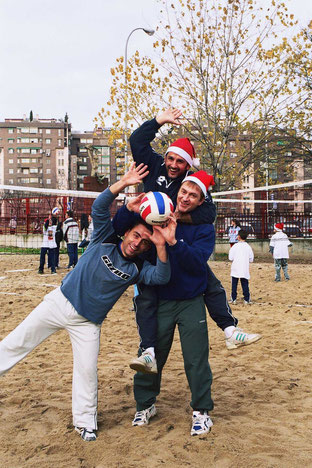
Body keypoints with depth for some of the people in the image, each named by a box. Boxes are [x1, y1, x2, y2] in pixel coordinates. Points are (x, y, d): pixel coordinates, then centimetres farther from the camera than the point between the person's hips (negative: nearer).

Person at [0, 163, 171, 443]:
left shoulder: (137, 269, -5)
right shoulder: (105, 240, -6)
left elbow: (162, 277, -23)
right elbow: (99, 208, -19)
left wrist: (161, 246, -36)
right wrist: (123, 184, -31)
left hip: (88, 323, 0)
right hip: (60, 302, 0)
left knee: (87, 371, -1)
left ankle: (85, 422, 19)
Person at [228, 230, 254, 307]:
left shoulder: (235, 246, -7)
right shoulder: (248, 247, 1)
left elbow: (230, 258, -7)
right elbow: (251, 259, 4)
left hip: (235, 269, -2)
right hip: (245, 270, 2)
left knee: (234, 284, 7)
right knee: (245, 284, 6)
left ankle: (233, 299, 9)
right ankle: (246, 299, 6)